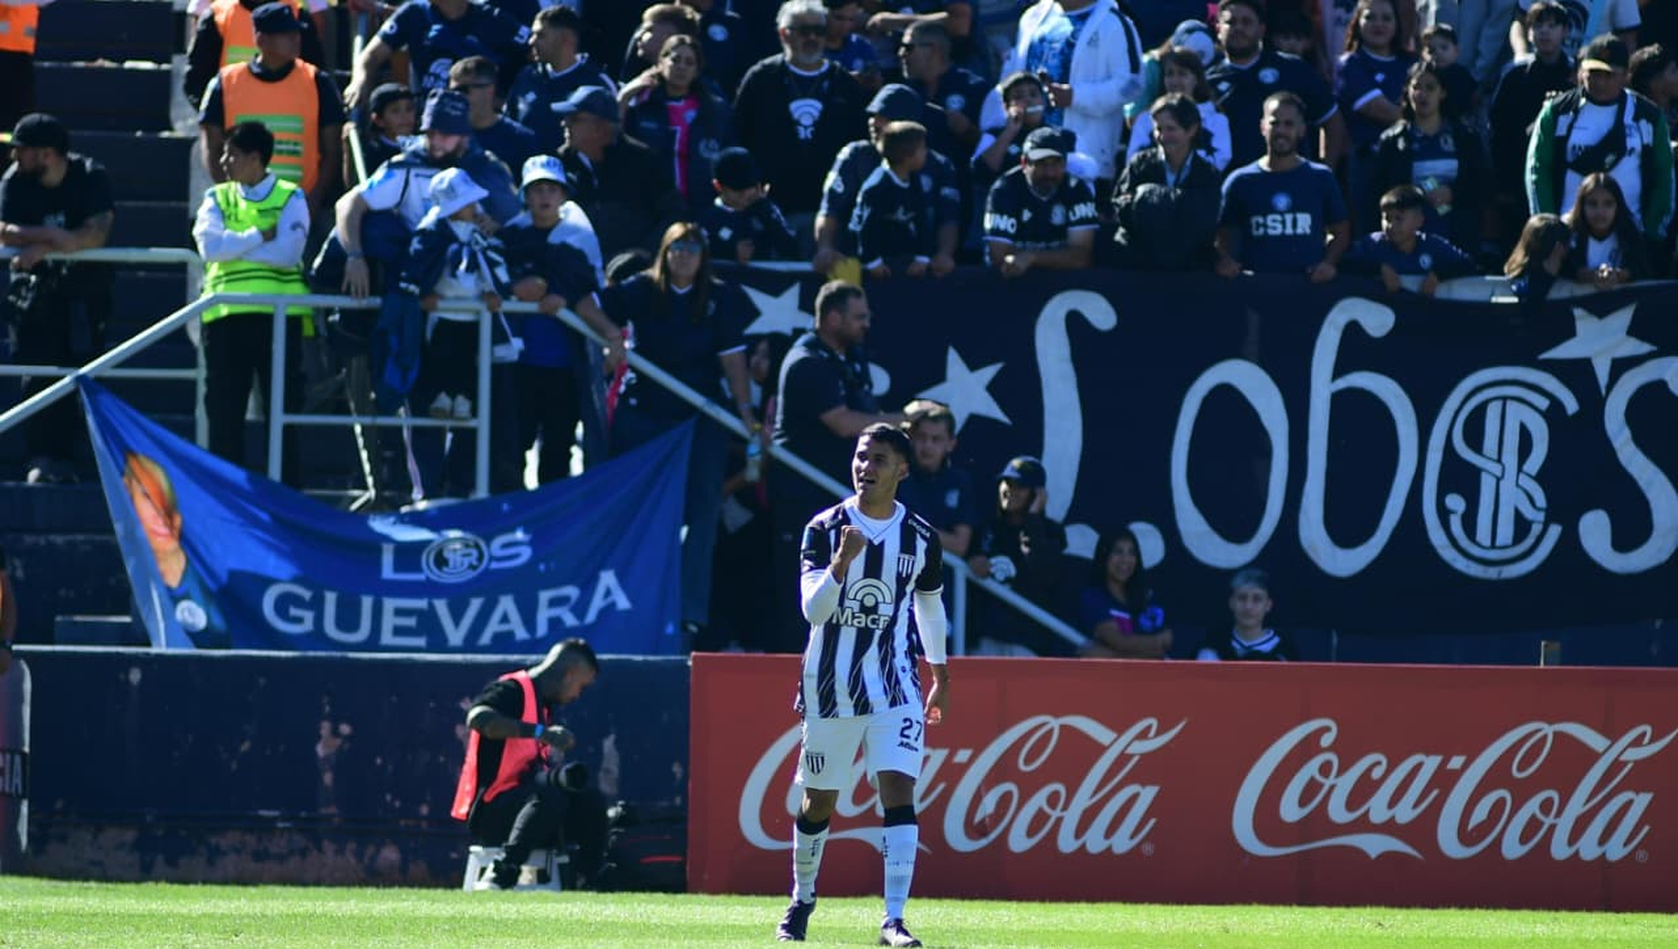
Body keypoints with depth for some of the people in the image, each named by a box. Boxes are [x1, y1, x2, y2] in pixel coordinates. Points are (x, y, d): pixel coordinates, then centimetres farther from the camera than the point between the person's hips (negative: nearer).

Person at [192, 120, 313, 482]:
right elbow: (209, 245, -3)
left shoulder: (290, 198, 5)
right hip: (225, 314, 3)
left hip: (278, 314, -3)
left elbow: (287, 252, -11)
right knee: (224, 409, 2)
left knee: (282, 408, -1)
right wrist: (260, 236, -7)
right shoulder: (217, 198, 14)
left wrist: (234, 246, -6)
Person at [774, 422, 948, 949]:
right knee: (818, 800, 10)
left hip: (895, 685, 0)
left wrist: (940, 676, 22)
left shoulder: (921, 537, 2)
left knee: (898, 790, -15)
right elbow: (813, 609, -16)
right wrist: (842, 561, -31)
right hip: (830, 684, 0)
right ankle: (801, 901, 34)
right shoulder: (824, 529, -6)